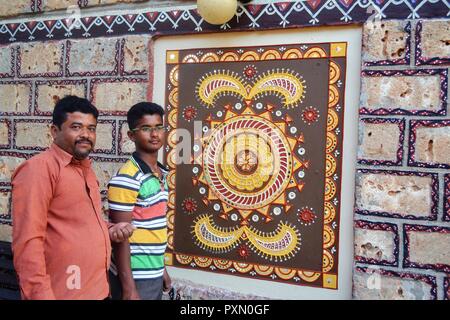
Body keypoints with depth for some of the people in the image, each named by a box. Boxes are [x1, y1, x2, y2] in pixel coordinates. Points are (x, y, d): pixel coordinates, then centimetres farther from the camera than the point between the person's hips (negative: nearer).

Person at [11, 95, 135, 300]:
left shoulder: (86, 169, 11)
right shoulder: (39, 168, -14)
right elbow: (27, 242, -19)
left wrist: (108, 230, 5)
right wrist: (40, 295, -21)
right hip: (63, 293, -8)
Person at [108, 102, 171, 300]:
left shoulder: (162, 174, 6)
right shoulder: (126, 179, -19)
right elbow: (121, 237, -19)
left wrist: (162, 268, 15)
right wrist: (129, 289, -19)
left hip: (154, 274, 8)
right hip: (136, 277, -8)